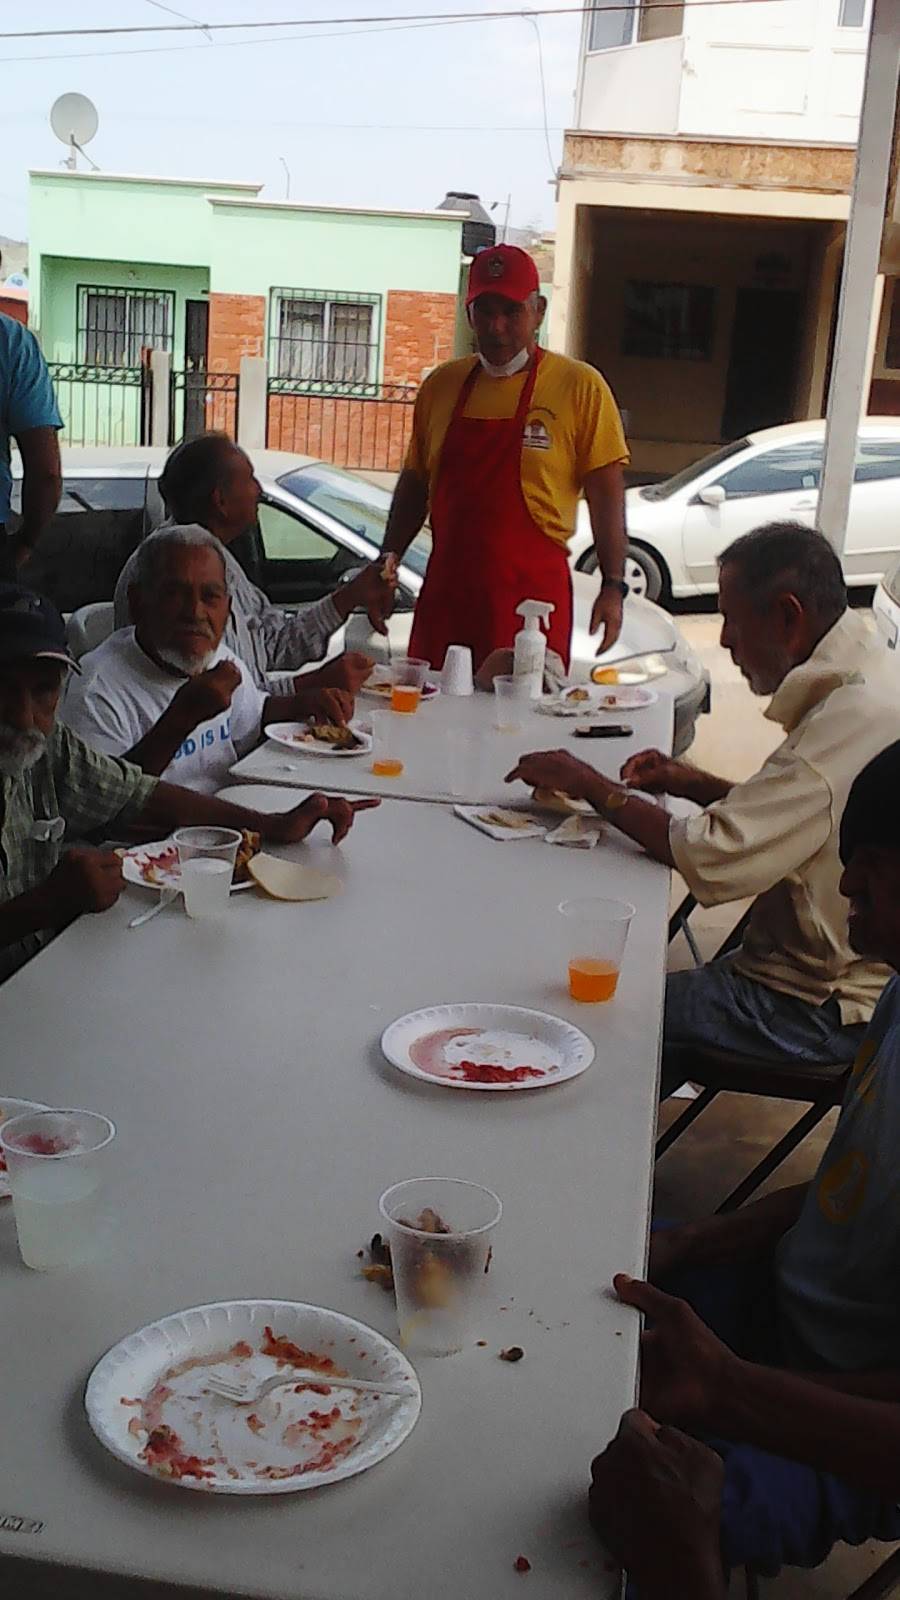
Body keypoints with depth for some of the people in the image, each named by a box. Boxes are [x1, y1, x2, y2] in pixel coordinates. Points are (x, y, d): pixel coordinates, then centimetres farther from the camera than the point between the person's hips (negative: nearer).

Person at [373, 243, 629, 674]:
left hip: (532, 594, -3)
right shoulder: (442, 384, 11)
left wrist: (613, 586, -9)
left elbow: (606, 493, -2)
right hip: (446, 590, 4)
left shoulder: (580, 387, 0)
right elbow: (414, 485, 17)